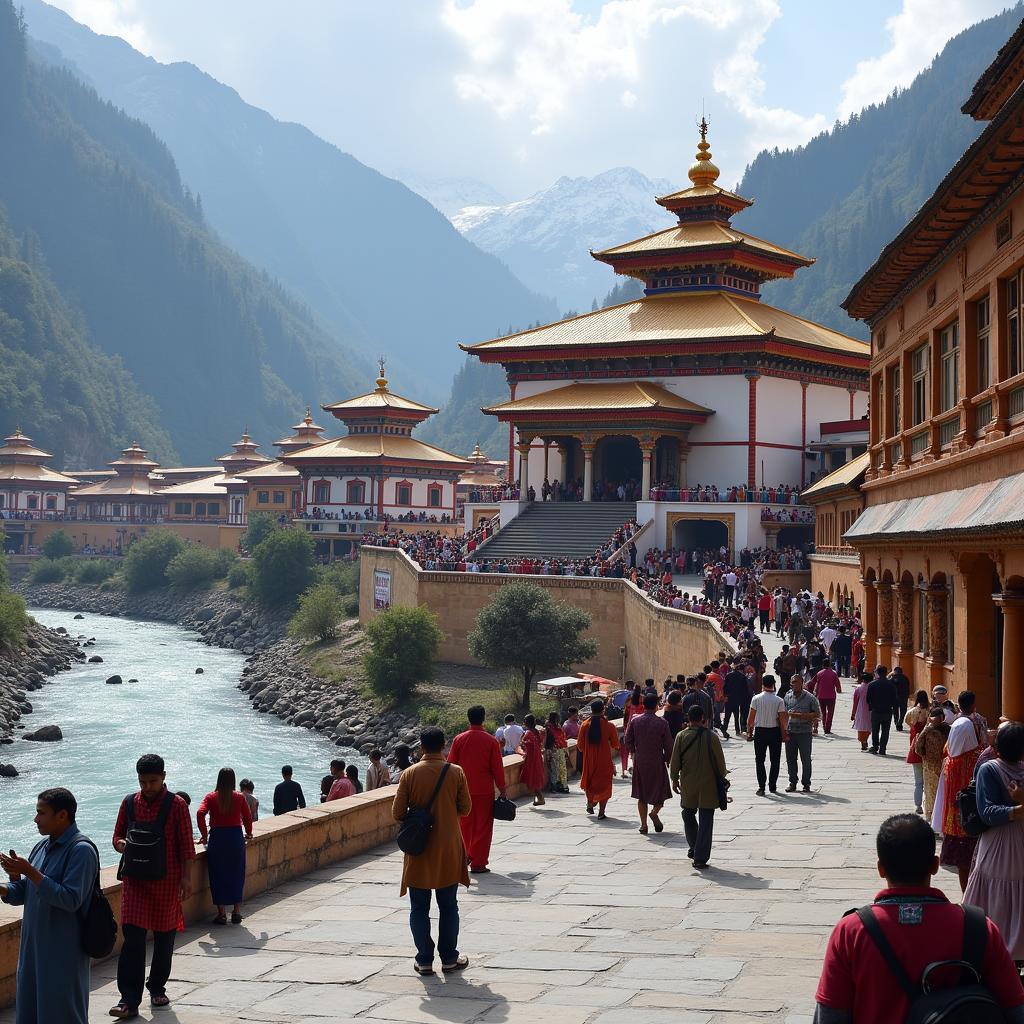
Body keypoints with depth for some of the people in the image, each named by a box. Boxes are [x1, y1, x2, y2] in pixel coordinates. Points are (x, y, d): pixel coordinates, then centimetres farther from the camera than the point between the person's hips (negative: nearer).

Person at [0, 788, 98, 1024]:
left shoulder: (81, 850, -15)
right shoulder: (43, 846, 9)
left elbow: (71, 899, -22)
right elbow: (22, 892, 16)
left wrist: (30, 872, -22)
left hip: (64, 953, -8)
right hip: (34, 946, 8)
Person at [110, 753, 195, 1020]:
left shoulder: (176, 805, -5)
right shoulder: (129, 802, 4)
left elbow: (186, 845, -4)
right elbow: (117, 837, 12)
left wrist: (186, 878, -9)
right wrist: (123, 845, -11)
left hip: (166, 880, -1)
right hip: (135, 878, 1)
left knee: (164, 936, 10)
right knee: (132, 935, -10)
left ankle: (157, 988, 28)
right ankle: (129, 1000, -11)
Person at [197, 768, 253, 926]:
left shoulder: (211, 797, 0)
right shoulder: (240, 797, 1)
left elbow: (200, 813, -13)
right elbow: (248, 818, 4)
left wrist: (204, 835, -3)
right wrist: (249, 834, 22)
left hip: (217, 838, -1)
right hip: (236, 837, 1)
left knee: (218, 876, 6)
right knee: (236, 875, 11)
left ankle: (221, 913, 5)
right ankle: (236, 911, 12)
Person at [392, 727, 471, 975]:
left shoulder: (410, 774, -8)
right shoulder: (456, 773, -6)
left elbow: (397, 813, -6)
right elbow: (465, 809, 0)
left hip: (419, 851, -1)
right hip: (449, 850, 1)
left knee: (419, 908, 9)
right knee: (448, 906, 12)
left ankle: (424, 960, 9)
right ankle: (449, 958, 15)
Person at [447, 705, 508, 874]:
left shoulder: (459, 739, -2)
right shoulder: (491, 741, -8)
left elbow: (451, 765, 2)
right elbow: (497, 768, -5)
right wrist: (502, 789, 5)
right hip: (484, 791, -2)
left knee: (465, 825, 17)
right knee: (482, 827, 4)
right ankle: (478, 863, 5)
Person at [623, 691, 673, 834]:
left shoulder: (634, 720, -4)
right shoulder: (661, 722, -10)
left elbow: (627, 741, 1)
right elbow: (668, 745, -6)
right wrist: (668, 760, 8)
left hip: (639, 762, 2)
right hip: (657, 762, -2)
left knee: (642, 796, 12)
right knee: (661, 791, 12)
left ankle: (643, 825, 9)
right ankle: (654, 812, -13)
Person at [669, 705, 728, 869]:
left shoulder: (681, 736, -6)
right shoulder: (711, 737, -9)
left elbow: (675, 761, 0)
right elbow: (720, 761, -3)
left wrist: (674, 779, 13)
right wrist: (722, 777, 14)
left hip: (688, 785, 1)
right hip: (708, 786, -1)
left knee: (688, 815, 23)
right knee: (706, 821, 3)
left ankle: (694, 847, 27)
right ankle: (700, 858, 1)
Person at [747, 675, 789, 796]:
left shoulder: (756, 699, -6)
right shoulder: (779, 701, -8)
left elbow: (751, 718, -4)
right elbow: (782, 719, -7)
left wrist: (749, 731, 6)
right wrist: (784, 734, 4)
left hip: (760, 731, 0)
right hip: (775, 731, 0)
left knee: (760, 760, 7)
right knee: (775, 760, 12)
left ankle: (761, 787, -1)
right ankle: (773, 786, 15)